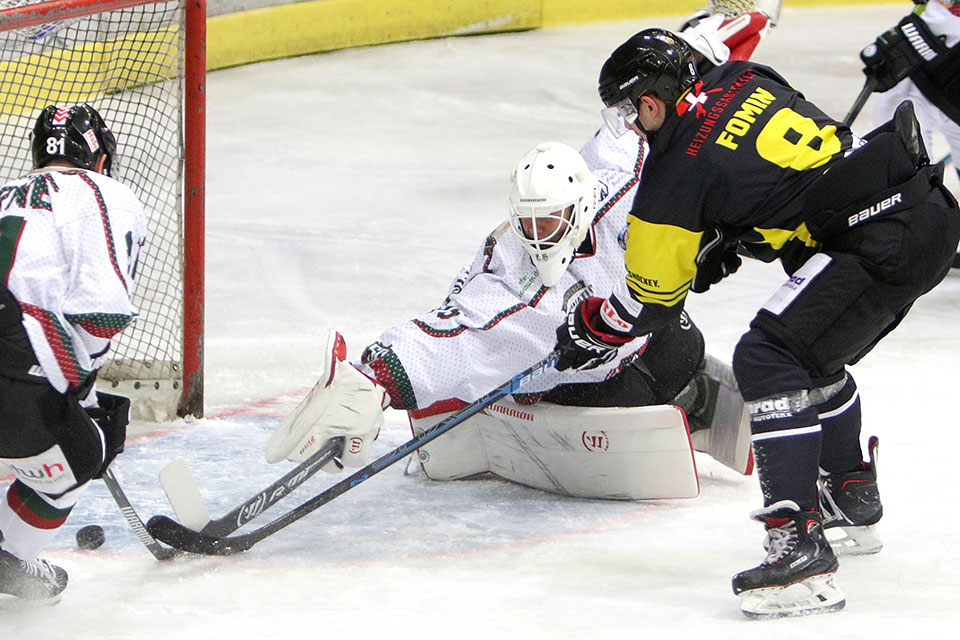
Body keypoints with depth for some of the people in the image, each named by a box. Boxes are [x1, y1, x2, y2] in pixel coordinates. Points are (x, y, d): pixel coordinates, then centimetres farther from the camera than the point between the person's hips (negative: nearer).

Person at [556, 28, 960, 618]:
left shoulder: (675, 176, -6)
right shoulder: (745, 80, 14)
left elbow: (651, 300, 7)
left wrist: (587, 332, 24)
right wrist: (728, 240, 28)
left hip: (886, 246, -10)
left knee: (767, 360, -12)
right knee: (815, 355, 27)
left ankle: (801, 545, -23)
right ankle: (852, 497, 46)